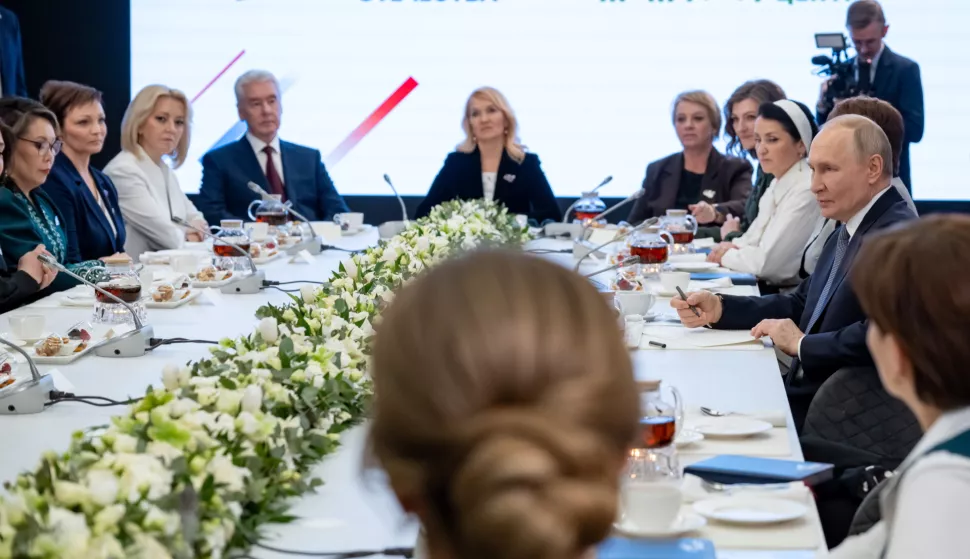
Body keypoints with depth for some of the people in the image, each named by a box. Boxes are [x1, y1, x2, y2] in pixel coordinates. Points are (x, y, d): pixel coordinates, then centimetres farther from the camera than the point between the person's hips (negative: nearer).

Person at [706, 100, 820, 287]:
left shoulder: (808, 189, -19)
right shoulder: (778, 185, 11)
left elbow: (767, 262, -21)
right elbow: (753, 240, 18)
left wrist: (726, 255, -4)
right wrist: (732, 247, -4)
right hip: (767, 288, 8)